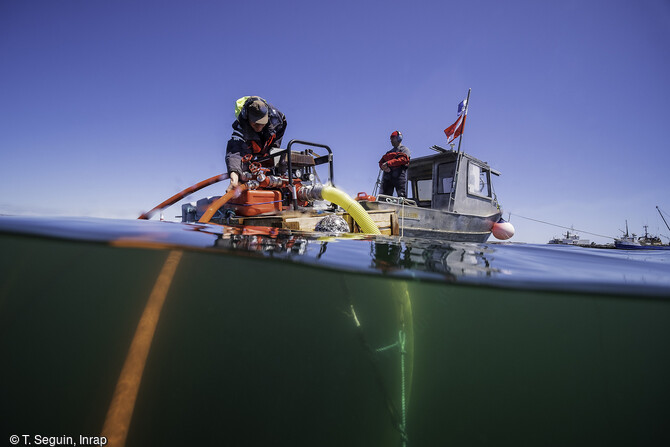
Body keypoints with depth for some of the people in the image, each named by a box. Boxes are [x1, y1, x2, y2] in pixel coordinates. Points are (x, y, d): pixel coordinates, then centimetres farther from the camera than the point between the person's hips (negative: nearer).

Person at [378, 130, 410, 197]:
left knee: (401, 196, -14)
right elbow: (381, 162, 20)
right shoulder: (389, 152, 31)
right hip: (387, 177, 5)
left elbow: (403, 159, -7)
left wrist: (388, 163, -11)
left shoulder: (404, 150, 14)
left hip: (399, 176, -5)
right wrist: (384, 167, -5)